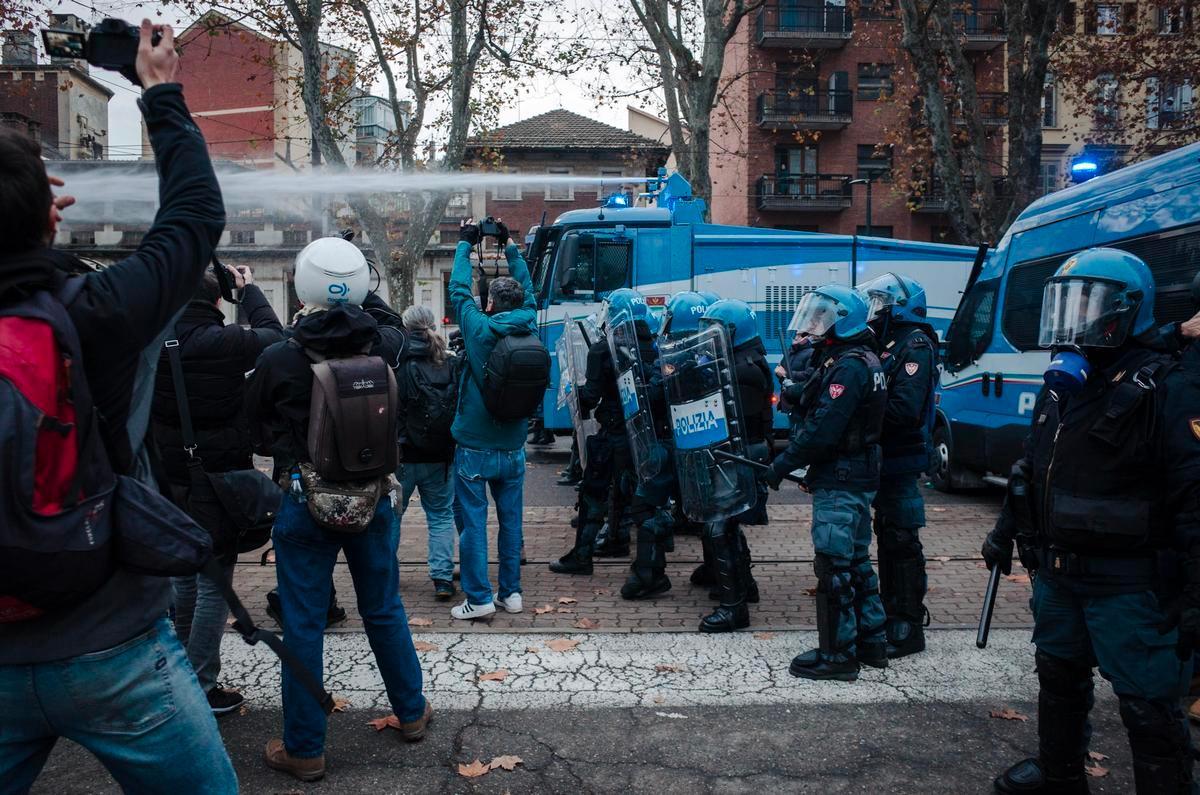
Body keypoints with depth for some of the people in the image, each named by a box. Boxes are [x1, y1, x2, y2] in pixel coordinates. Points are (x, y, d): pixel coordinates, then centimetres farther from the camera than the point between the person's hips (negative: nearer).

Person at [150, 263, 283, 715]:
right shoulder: (224, 343, -19)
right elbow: (273, 335, -2)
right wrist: (248, 288, 9)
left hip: (171, 479, 6)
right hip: (221, 478, -6)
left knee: (184, 573, 20)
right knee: (214, 581, 3)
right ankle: (200, 688, 7)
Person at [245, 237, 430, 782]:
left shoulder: (279, 359, -15)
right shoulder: (383, 346, -9)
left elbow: (258, 424, 3)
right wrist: (358, 291, 20)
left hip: (304, 502, -3)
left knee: (303, 625, 8)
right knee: (384, 610, 19)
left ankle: (304, 750, 19)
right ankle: (411, 712, 35)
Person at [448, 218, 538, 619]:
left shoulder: (480, 329, -12)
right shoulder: (528, 329, -2)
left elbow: (458, 289, 1)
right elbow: (528, 291, 15)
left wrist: (465, 244, 14)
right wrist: (509, 246, 24)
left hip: (473, 448, -4)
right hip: (512, 447, 4)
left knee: (474, 522, 2)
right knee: (511, 520, 12)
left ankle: (479, 598, 4)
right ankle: (511, 592, 19)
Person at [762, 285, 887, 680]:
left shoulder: (848, 366, -18)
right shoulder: (862, 361, 15)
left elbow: (822, 430, -24)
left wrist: (782, 465, -17)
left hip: (839, 483, -11)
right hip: (858, 479, 11)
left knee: (834, 566, -4)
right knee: (855, 560, 17)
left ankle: (837, 655, 4)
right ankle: (871, 642, 28)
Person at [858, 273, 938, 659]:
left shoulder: (915, 345, -13)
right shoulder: (888, 344, 16)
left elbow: (904, 409, -24)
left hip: (901, 461, -9)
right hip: (884, 459, 9)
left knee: (901, 542, -4)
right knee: (888, 538, 17)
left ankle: (908, 628, 4)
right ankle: (890, 613, 29)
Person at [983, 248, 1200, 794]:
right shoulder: (1061, 386, 9)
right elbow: (1030, 469, 20)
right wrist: (1005, 532, 23)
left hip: (1128, 584, -8)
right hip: (1057, 571, 9)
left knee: (1149, 706, 2)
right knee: (1059, 677, 23)